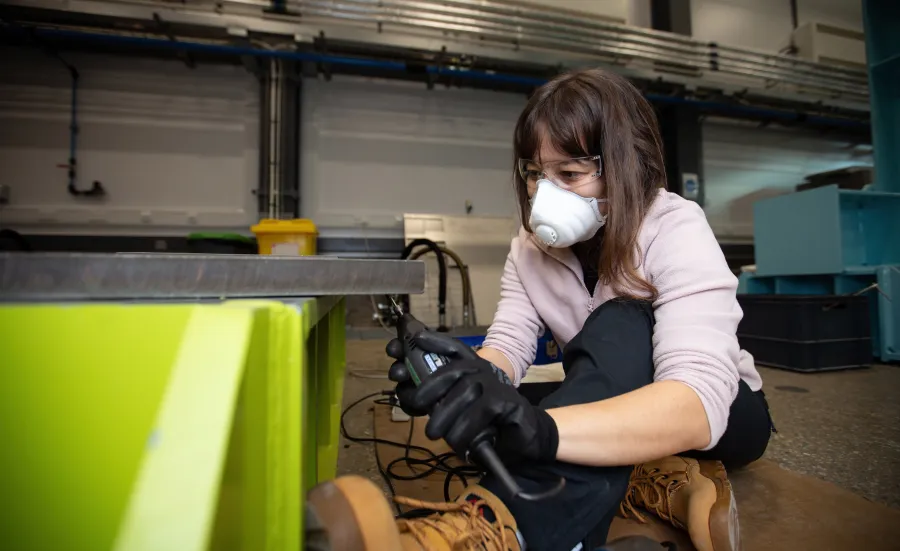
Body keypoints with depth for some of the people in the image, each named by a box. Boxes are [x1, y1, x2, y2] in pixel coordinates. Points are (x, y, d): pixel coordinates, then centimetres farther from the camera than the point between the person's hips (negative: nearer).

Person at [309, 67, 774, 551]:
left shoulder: (677, 229, -24)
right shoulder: (533, 243, -8)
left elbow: (699, 402, -38)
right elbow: (508, 344, -19)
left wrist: (541, 428, -56)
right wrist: (474, 377, -44)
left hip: (726, 412, -3)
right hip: (620, 400, 4)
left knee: (619, 326, -37)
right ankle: (661, 483, -23)